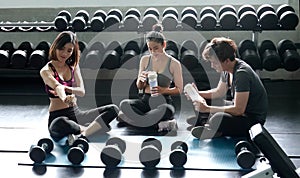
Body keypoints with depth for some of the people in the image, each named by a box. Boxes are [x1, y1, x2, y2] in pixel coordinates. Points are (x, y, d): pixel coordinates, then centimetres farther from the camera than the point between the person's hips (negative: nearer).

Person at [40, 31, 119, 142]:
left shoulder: (74, 66, 11)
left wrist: (65, 88, -23)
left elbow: (82, 91, -2)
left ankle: (83, 135, -31)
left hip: (76, 113, 6)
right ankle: (86, 129, -18)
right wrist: (64, 98, -50)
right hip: (58, 116, -6)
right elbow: (57, 86, -28)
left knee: (113, 109, -14)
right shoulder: (46, 70, -5)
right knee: (59, 124, -44)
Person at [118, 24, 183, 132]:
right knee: (124, 104, -31)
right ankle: (158, 125, -30)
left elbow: (179, 89, 3)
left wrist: (163, 90, -15)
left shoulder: (174, 63, 0)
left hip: (163, 101, -3)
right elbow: (139, 87, 13)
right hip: (146, 100, 3)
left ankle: (129, 118, -26)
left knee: (166, 110, -42)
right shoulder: (145, 60, 8)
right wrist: (141, 80, -11)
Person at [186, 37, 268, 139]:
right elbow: (219, 92, 18)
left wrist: (207, 109, -27)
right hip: (240, 108, 9)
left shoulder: (242, 73, -28)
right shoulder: (227, 70, 0)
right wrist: (198, 94, 2)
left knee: (218, 119, -34)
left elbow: (238, 110, -30)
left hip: (254, 119, -9)